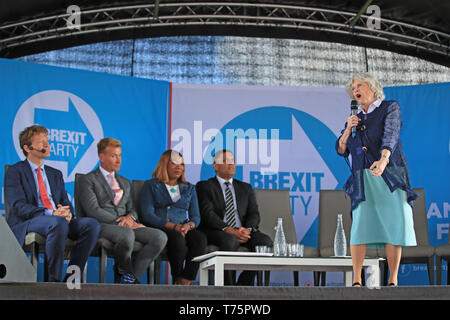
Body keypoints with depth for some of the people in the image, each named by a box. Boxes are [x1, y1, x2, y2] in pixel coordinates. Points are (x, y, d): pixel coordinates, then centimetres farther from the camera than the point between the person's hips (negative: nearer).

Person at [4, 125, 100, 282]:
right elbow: (18, 206, -8)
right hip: (27, 223, -6)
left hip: (60, 220, 6)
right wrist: (51, 214, -22)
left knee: (92, 224, -22)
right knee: (58, 223, -39)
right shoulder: (15, 172, 5)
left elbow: (66, 202, 18)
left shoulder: (56, 174, 25)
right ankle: (54, 281, -29)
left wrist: (67, 213, -10)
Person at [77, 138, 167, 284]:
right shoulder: (88, 180, 5)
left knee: (160, 237, -21)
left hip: (125, 226, 6)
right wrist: (120, 222, -14)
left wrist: (130, 217, -4)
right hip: (101, 225, -6)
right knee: (127, 234, -40)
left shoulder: (125, 182, 26)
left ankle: (127, 278, -15)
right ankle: (125, 271, -9)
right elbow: (93, 211, -7)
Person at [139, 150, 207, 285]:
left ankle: (184, 283, -36)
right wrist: (174, 226, -15)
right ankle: (177, 281, -25)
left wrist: (189, 225, -10)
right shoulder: (151, 186, 11)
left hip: (185, 229, 4)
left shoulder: (189, 189, 24)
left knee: (200, 238, -31)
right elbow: (148, 215, -3)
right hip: (160, 229, -3)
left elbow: (196, 216, 16)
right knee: (177, 238, -37)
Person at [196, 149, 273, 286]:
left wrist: (247, 229, -12)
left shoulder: (245, 188, 25)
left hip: (244, 232, 4)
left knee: (266, 241, -27)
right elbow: (208, 213, -6)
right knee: (229, 241, -39)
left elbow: (254, 214, 12)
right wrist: (229, 230, -21)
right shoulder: (204, 186, 11)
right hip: (217, 232, -4)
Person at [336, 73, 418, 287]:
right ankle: (356, 281, -9)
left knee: (396, 225, -10)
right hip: (363, 180, 3)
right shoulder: (355, 119, 20)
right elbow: (341, 150, 17)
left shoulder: (390, 108, 7)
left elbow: (390, 135, -11)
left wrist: (383, 159, -29)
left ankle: (393, 281, -5)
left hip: (390, 175, -3)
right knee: (360, 226, -10)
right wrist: (348, 129, 0)